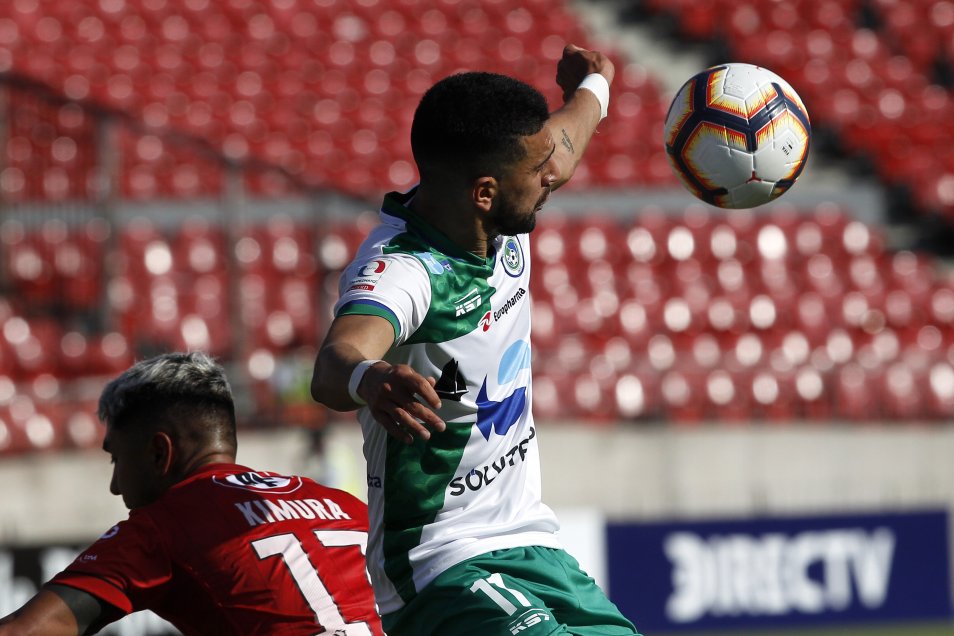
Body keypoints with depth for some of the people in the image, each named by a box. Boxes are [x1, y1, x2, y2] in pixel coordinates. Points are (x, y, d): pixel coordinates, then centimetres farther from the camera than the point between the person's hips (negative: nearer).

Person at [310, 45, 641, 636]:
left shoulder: (502, 222, 1)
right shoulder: (400, 269, -24)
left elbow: (562, 142, 25)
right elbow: (336, 361, -46)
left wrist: (593, 85, 47)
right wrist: (369, 379, -69)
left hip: (530, 541, 9)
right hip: (443, 564, -9)